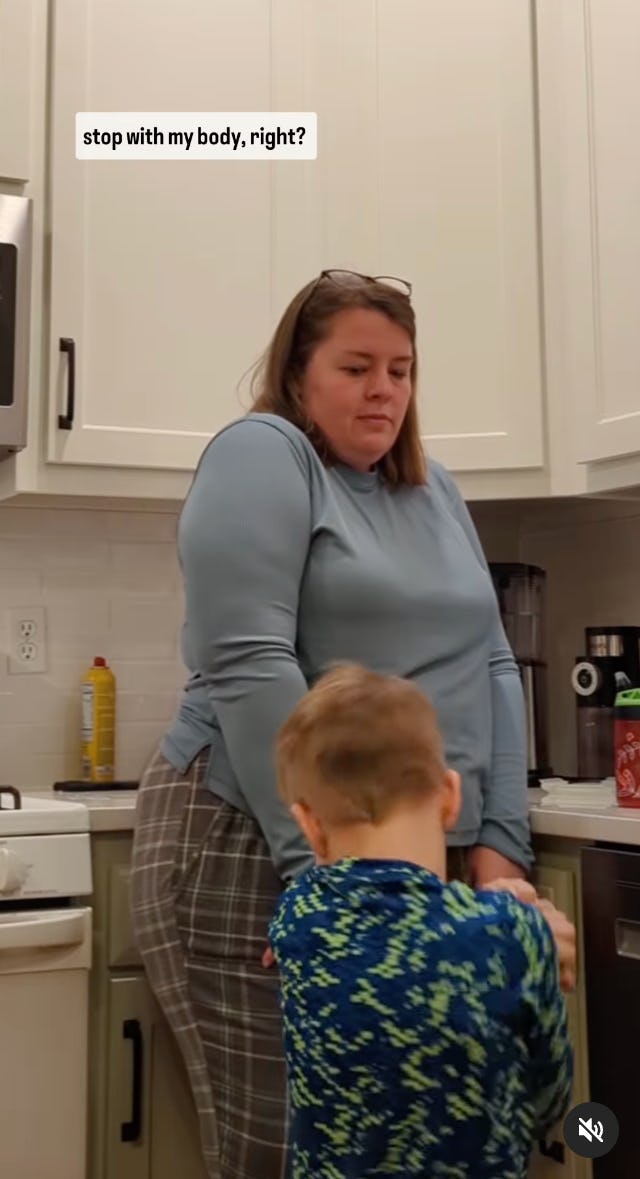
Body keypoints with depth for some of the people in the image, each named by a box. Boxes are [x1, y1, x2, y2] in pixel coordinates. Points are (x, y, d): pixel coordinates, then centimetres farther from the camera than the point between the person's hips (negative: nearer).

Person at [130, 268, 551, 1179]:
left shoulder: (433, 490, 16)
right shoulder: (262, 454, -6)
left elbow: (489, 666, 13)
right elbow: (247, 665, -17)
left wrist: (498, 843, 2)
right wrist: (321, 862, -20)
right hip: (254, 850, -6)